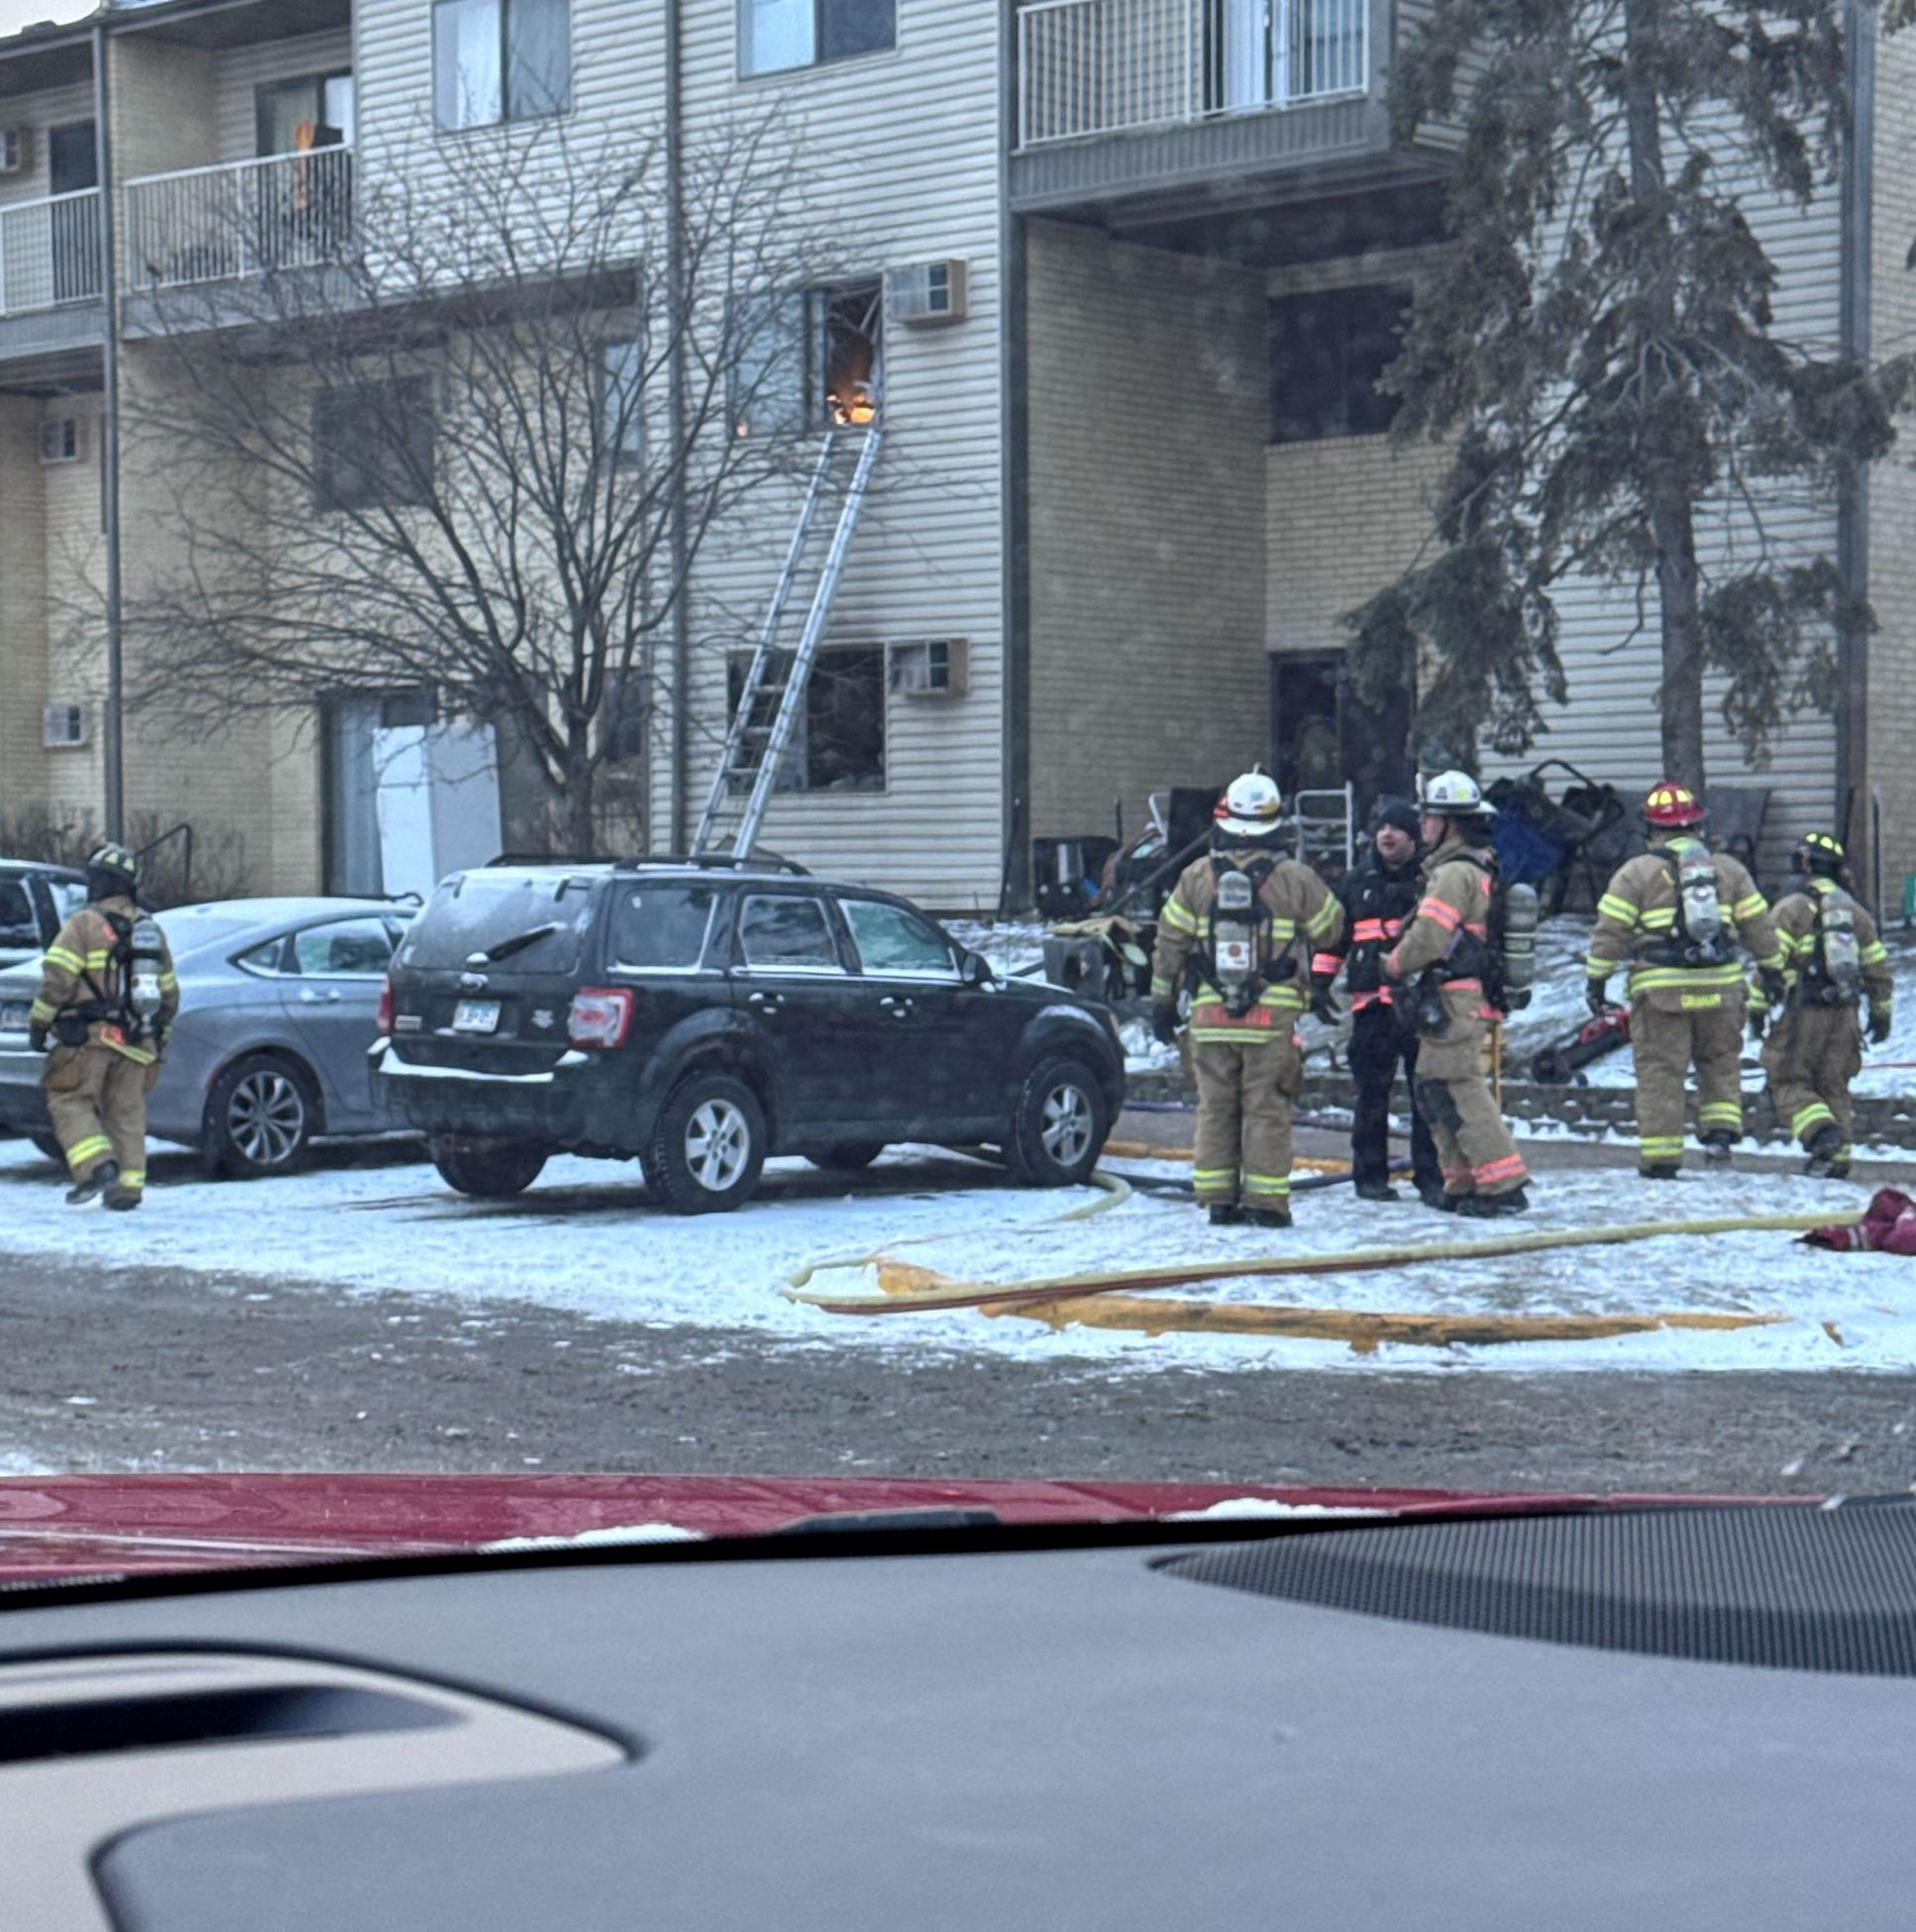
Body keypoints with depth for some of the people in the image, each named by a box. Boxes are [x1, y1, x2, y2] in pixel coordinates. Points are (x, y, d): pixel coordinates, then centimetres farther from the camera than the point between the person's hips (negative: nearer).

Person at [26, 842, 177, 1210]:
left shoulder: (84, 924, -4)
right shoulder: (150, 930, 16)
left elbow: (57, 978, -13)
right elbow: (169, 993, 20)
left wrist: (39, 1023, -5)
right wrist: (159, 1039, 28)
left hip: (90, 1038, -6)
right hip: (135, 1042, 6)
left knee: (70, 1102, 0)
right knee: (126, 1112, 11)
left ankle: (97, 1167, -18)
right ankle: (128, 1185, 6)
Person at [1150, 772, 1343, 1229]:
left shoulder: (1197, 876, 3)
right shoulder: (1295, 879, -4)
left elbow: (1170, 942, 7)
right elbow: (1331, 930, 8)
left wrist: (1163, 1001, 16)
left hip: (1211, 1015, 2)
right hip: (1273, 1017, -2)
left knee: (1216, 1108, 9)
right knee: (1266, 1110, 2)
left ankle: (1218, 1199, 11)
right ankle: (1266, 1202, 2)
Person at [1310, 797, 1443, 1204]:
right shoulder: (1356, 884, 14)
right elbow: (1333, 936, 20)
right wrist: (1320, 978, 12)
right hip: (1372, 1003, 2)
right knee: (1372, 1093, 2)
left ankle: (1430, 1175, 4)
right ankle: (1370, 1174, 9)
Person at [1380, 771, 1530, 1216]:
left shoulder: (1456, 873, -16)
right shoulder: (1474, 867, 18)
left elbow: (1428, 936, -21)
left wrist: (1393, 964, -4)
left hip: (1452, 1001, -11)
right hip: (1450, 1000, 11)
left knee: (1457, 1090, -11)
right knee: (1434, 1089, 15)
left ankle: (1504, 1184, -12)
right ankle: (1464, 1186, 20)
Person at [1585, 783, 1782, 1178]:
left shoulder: (1636, 872, -1)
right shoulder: (1727, 868, 9)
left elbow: (1610, 930, -4)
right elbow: (1757, 923, 13)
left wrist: (1596, 978, 3)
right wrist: (1772, 967, 24)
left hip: (1661, 990, -3)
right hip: (1720, 984, 3)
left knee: (1660, 1071, 1)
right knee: (1720, 1061, 20)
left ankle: (1660, 1156, 1)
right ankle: (1722, 1127, 5)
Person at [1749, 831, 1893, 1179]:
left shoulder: (1791, 908, -3)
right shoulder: (1855, 912, 14)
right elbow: (1878, 967, 17)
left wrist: (1757, 1007, -5)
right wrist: (1881, 1013, 25)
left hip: (1803, 1011, -5)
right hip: (1844, 1013, 5)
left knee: (1789, 1084, -1)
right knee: (1833, 1086, 13)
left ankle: (1821, 1132, -24)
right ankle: (1837, 1158, 8)